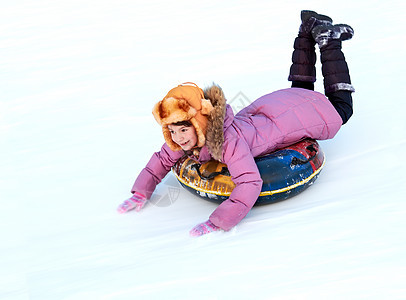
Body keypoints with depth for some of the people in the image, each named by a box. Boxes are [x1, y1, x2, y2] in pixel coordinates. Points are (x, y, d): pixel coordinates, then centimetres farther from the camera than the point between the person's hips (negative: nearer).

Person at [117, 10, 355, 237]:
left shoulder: (228, 140, -46)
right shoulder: (183, 140, -24)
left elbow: (250, 184, -52)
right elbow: (162, 160, -7)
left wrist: (218, 223, -56)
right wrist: (141, 192, -20)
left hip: (293, 115, -6)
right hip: (260, 109, 6)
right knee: (301, 89, 38)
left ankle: (329, 40, 28)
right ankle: (310, 31, 42)